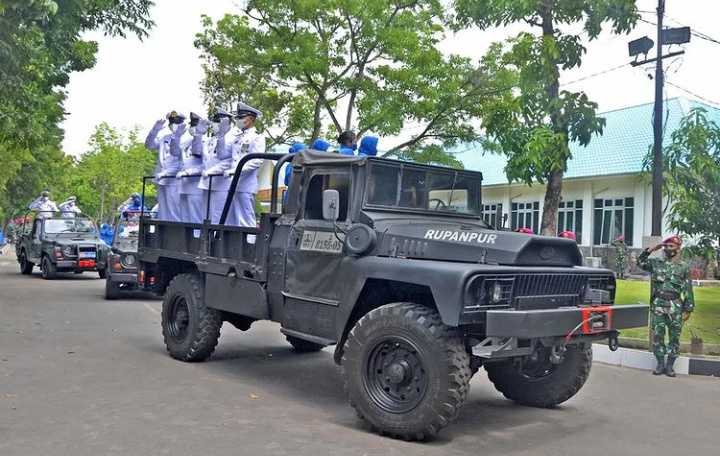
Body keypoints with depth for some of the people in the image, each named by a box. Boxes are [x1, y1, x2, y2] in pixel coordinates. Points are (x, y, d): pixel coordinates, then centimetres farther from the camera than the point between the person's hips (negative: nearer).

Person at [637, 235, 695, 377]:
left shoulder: (684, 267, 2)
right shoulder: (656, 263, 8)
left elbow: (688, 290, 2)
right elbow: (640, 261, 8)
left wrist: (688, 309, -1)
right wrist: (652, 249, -1)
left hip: (675, 307, -1)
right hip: (657, 305, 1)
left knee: (674, 336, 4)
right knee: (657, 335, 3)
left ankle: (670, 365, 13)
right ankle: (660, 363, 13)